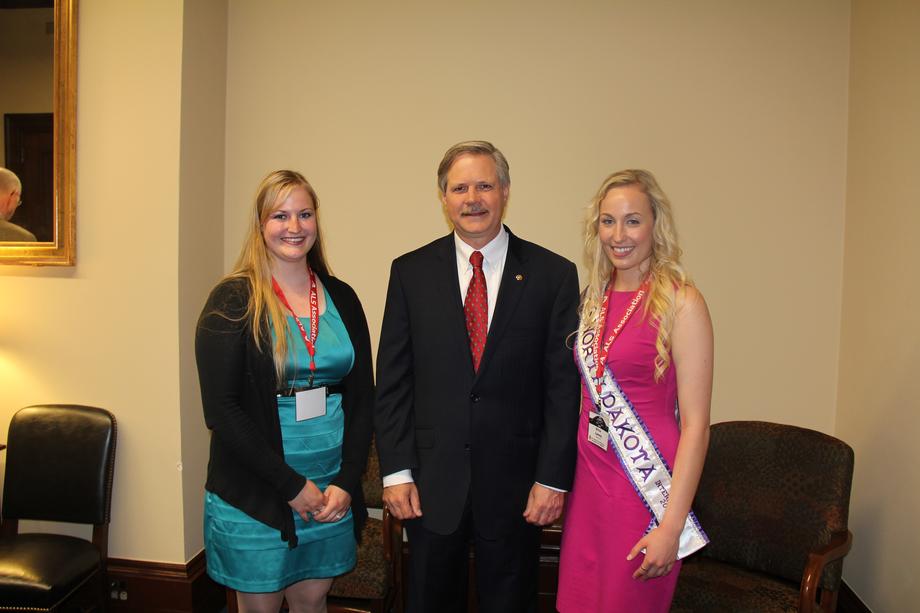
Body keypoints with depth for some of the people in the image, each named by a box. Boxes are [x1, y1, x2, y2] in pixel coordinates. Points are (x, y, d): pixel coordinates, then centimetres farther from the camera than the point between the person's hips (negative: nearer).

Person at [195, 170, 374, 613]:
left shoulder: (341, 298, 4)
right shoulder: (233, 300, -8)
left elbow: (362, 397, 5)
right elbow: (221, 408, -13)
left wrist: (346, 481, -5)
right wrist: (291, 484, -13)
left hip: (332, 489, 4)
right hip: (254, 493, -3)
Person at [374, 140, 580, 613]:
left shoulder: (553, 274, -4)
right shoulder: (410, 272, 0)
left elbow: (563, 385, -4)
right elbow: (392, 380, 0)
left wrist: (553, 478, -7)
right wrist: (395, 471, -4)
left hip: (515, 481, -1)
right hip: (430, 480, 1)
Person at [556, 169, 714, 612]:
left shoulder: (681, 302, -13)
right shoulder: (595, 295, 6)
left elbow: (696, 423, -15)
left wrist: (671, 526, -18)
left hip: (645, 486, -5)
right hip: (588, 477, 6)